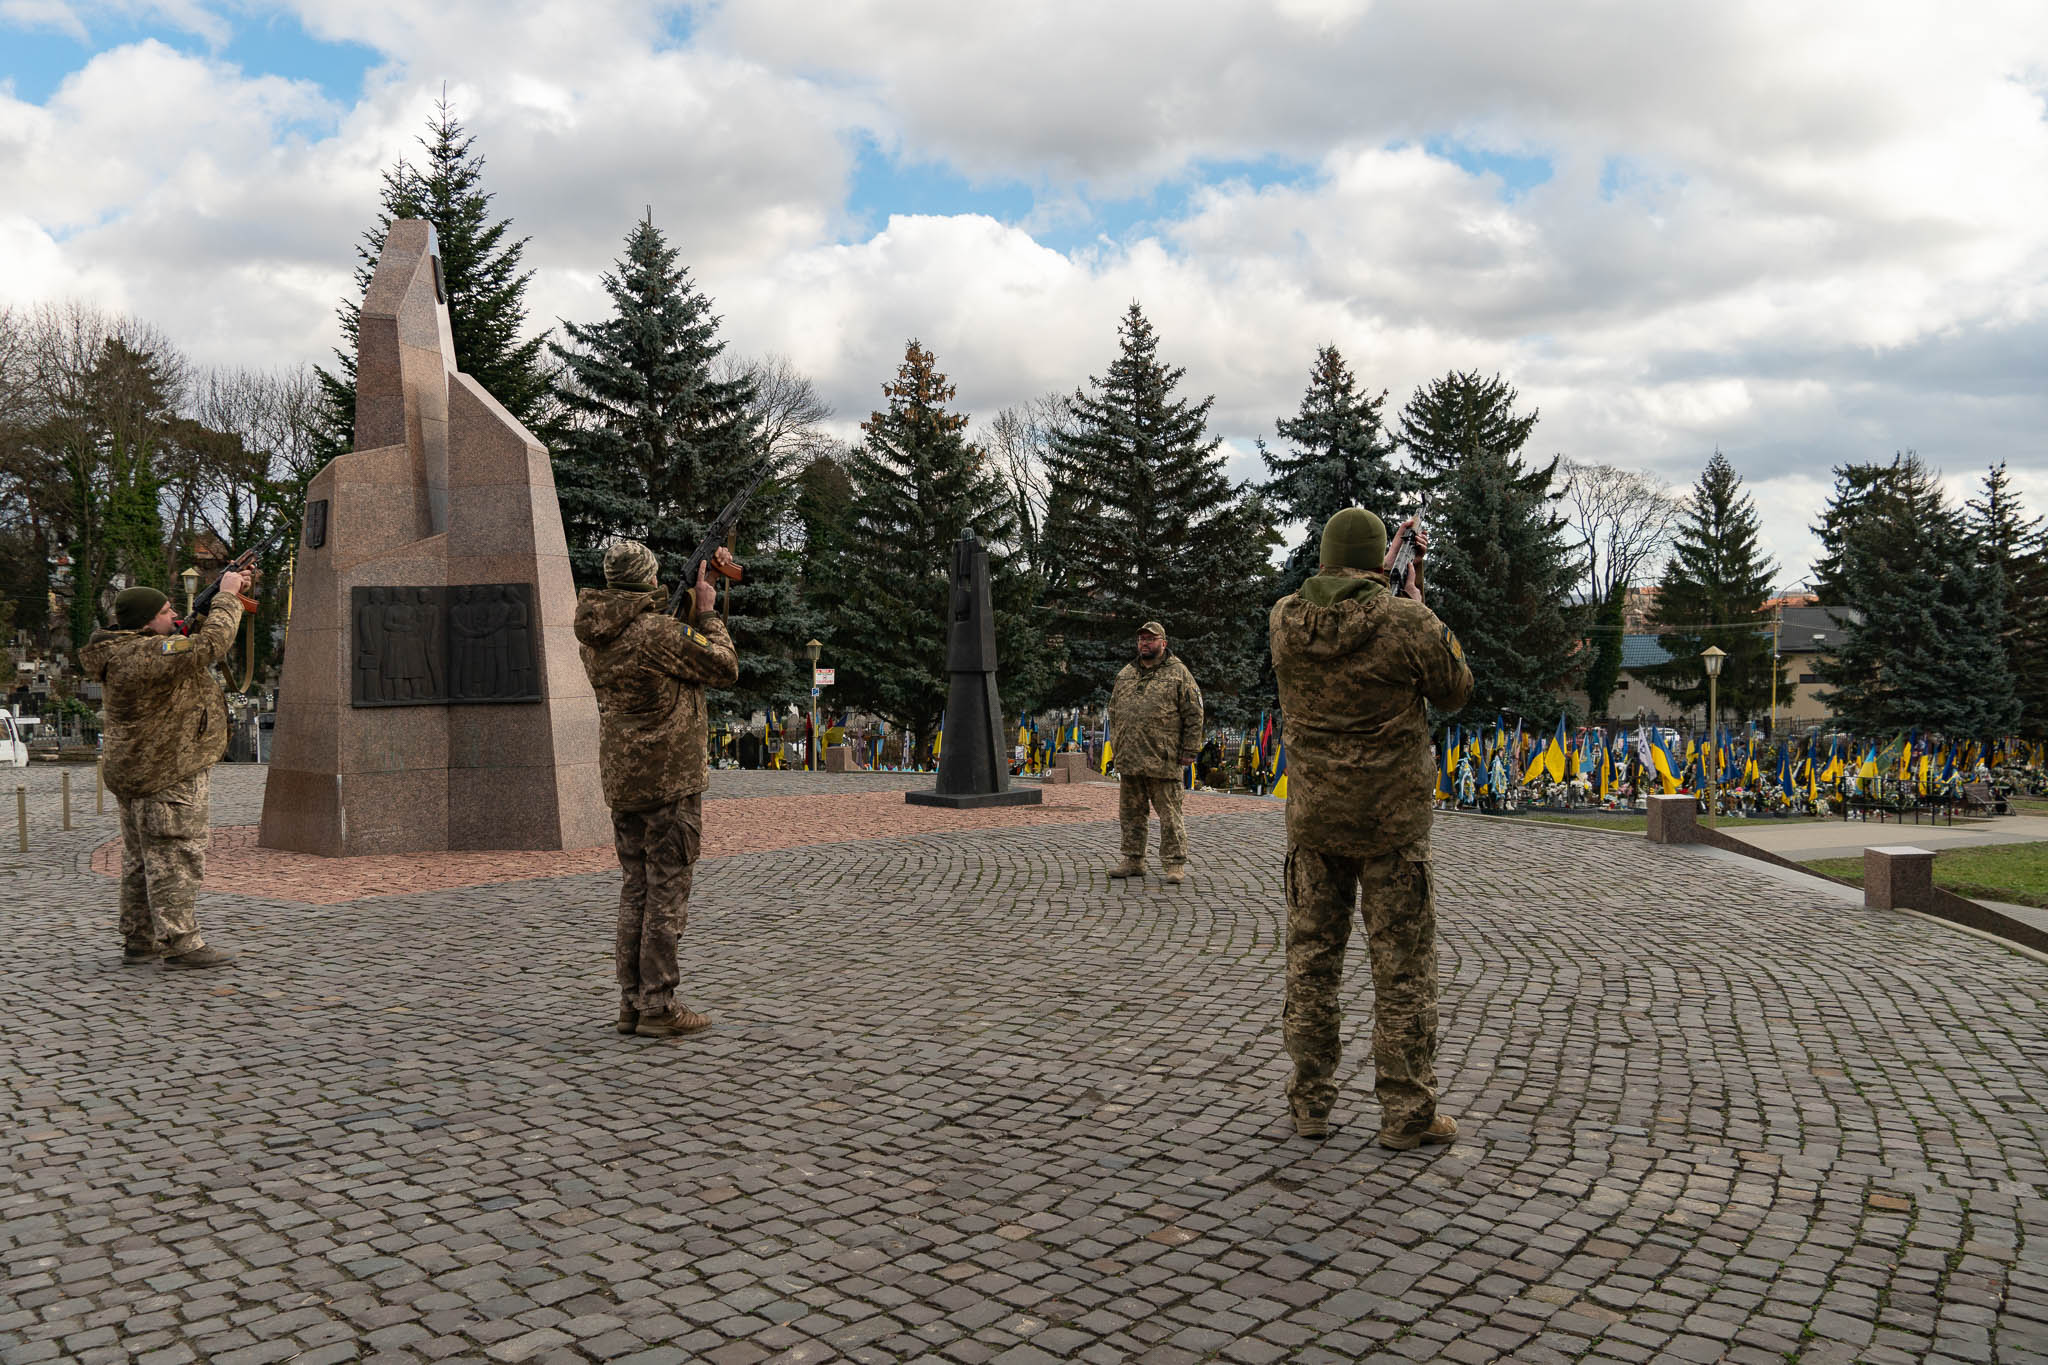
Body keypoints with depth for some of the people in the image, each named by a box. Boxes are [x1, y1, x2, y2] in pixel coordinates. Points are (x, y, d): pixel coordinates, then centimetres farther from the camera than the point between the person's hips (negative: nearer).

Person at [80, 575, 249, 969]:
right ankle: (180, 944, -3)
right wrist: (227, 596, -12)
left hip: (133, 771, 10)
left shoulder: (123, 651, 11)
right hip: (167, 775, -10)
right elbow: (212, 645, -25)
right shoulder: (149, 654, -21)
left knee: (141, 859, 15)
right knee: (174, 859, -6)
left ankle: (138, 941, 22)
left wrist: (218, 601, 7)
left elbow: (189, 648, 21)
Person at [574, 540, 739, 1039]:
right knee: (667, 893, -2)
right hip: (669, 779, -8)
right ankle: (658, 1007, 2)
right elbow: (724, 668, -7)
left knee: (635, 891, 13)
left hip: (622, 782, 8)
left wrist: (699, 591, 18)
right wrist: (708, 612, 4)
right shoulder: (656, 631, -17)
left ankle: (632, 1004, 17)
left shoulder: (593, 637, 8)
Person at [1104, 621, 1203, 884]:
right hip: (1129, 759, 6)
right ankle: (1133, 860, 21)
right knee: (1131, 812, 11)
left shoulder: (1178, 673, 0)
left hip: (1163, 760, -5)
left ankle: (1175, 864, 4)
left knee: (1169, 813, -2)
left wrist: (1189, 750, -7)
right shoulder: (1125, 674, 16)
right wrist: (1118, 744, 15)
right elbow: (1114, 711, 22)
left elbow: (1194, 713, -3)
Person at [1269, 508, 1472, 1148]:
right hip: (1391, 819, -3)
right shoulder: (1407, 622, -14)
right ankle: (1407, 1113, 12)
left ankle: (1310, 1102, 20)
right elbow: (1454, 691, 2)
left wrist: (1372, 585, 30)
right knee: (1403, 966, 6)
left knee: (1311, 958, 12)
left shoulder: (1284, 619, -3)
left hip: (1311, 818, 4)